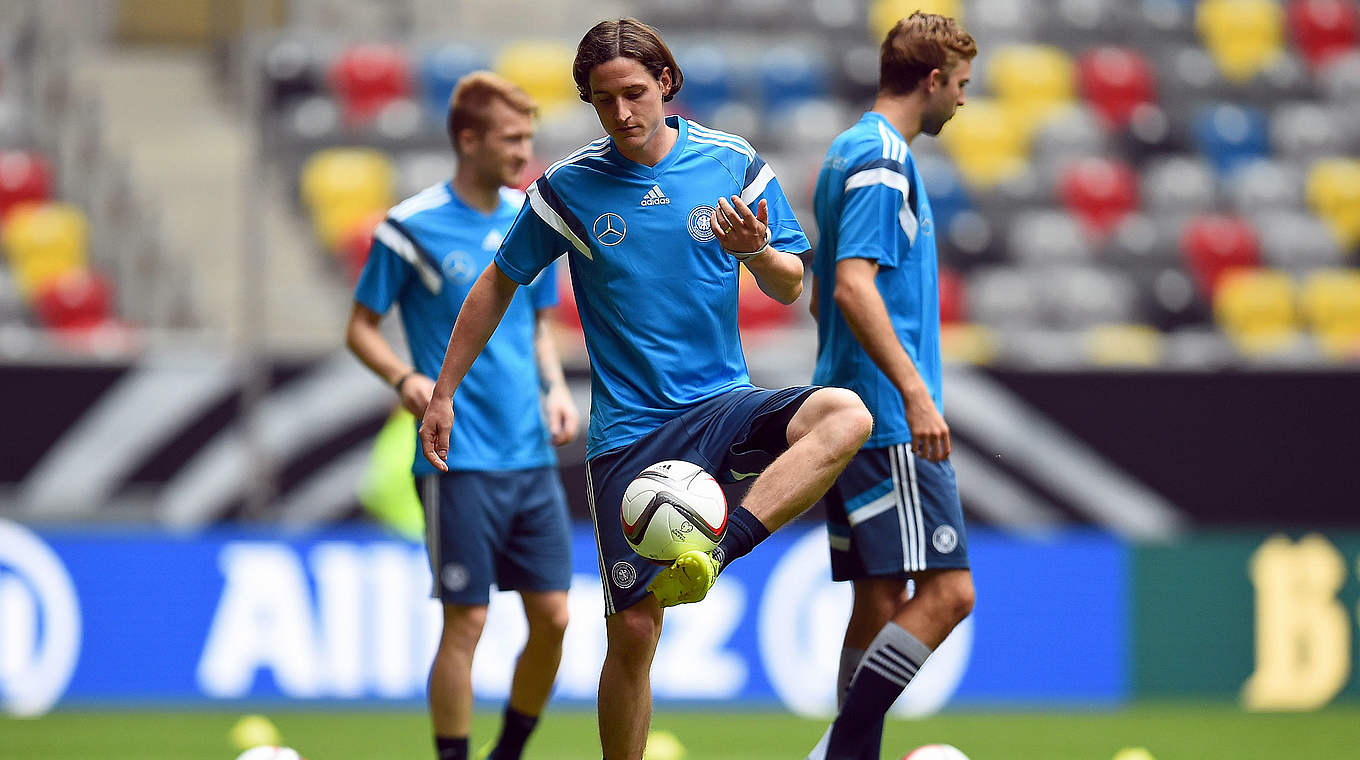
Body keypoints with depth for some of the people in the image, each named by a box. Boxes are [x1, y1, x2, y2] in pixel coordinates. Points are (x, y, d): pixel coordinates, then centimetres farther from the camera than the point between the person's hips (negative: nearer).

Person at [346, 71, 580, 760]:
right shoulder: (411, 226, -7)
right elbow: (361, 327, 0)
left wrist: (555, 389, 5)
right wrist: (406, 378, -18)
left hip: (532, 457, 6)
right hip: (459, 462, -6)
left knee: (552, 617, 4)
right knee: (466, 621, -6)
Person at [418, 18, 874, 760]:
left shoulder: (734, 164, 1)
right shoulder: (568, 188, 0)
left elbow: (789, 287, 6)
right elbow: (497, 285, 12)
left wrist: (758, 253, -17)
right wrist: (443, 393, 12)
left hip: (720, 406, 1)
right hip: (627, 431, -1)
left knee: (843, 415, -30)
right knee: (632, 631, -5)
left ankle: (710, 553, -37)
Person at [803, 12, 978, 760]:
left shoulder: (850, 154, 19)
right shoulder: (882, 159, -12)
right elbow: (854, 285, -22)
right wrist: (915, 392, -25)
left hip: (849, 416, 11)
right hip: (888, 421, -11)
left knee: (881, 600, 9)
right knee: (947, 590, -14)